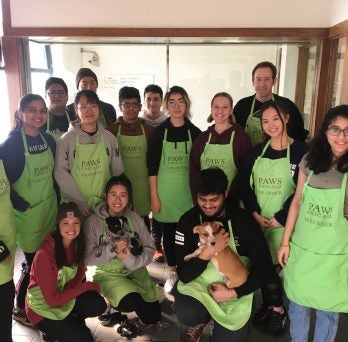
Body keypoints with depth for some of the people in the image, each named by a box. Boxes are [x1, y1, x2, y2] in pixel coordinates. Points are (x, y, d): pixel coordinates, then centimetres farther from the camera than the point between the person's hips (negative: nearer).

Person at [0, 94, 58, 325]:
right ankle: (20, 308, 27)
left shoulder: (49, 139, 3)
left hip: (50, 209, 5)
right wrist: (24, 207, -15)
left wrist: (58, 200, 9)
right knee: (34, 263, 4)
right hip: (27, 214, -5)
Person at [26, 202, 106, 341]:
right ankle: (54, 330, 12)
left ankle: (71, 322, 9)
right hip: (43, 307, -5)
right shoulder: (45, 253, -29)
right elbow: (52, 299, -25)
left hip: (65, 295, 6)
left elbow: (79, 273, 0)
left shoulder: (77, 243, -9)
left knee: (98, 305, -20)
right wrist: (87, 286, -20)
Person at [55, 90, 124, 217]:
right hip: (75, 206, -2)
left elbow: (118, 171, 7)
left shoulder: (109, 137, 3)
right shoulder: (67, 139, -4)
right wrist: (80, 201, -11)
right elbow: (60, 172, -6)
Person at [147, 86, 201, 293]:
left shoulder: (195, 132, 0)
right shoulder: (159, 132, -3)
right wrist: (154, 196, -6)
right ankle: (173, 272, 27)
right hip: (165, 192, 0)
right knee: (168, 232, 8)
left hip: (188, 191, 1)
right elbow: (152, 166, -3)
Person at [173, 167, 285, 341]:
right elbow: (184, 275, -14)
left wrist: (233, 293, -18)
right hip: (198, 285, 0)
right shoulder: (188, 221, -12)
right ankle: (201, 320, 9)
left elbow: (264, 267, -11)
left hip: (235, 288, 1)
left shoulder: (243, 220, -14)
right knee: (185, 314, -29)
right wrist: (209, 250, -29)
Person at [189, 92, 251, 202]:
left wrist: (229, 197, -14)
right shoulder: (202, 138, 6)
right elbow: (194, 171, 5)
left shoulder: (241, 137, -4)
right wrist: (197, 199, -4)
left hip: (230, 201, -3)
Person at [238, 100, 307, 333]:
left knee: (280, 266, 1)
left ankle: (279, 308, 27)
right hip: (257, 221, 4)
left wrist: (280, 218, -13)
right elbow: (244, 183, 4)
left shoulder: (301, 150, -6)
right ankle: (268, 305, 35)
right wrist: (255, 213, -8)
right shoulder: (257, 151, 8)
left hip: (283, 224, -4)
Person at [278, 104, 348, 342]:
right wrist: (285, 242, 5)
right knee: (297, 303, 20)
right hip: (301, 250, 3)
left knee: (328, 309, 17)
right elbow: (297, 203, 4)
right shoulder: (309, 162, -2)